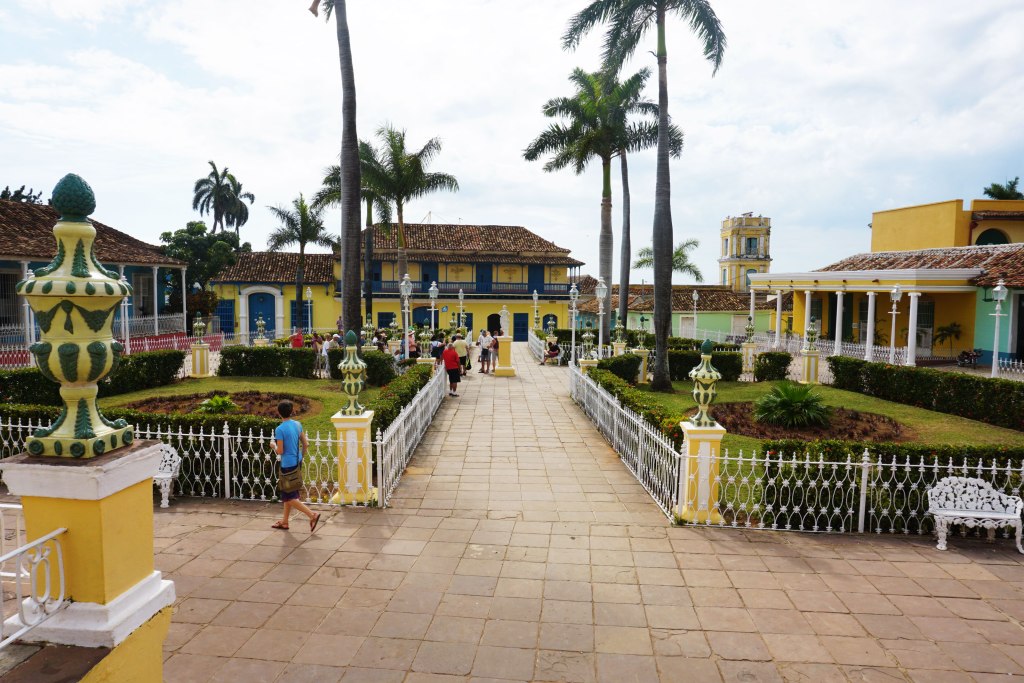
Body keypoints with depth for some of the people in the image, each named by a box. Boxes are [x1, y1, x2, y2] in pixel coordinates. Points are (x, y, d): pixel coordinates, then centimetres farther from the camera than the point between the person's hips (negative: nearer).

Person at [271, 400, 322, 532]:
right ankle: (284, 521, 30)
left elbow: (280, 451, -18)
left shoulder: (280, 429, -18)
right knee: (289, 493, 20)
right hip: (297, 462, 8)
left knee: (289, 497, 1)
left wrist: (273, 445, 2)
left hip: (287, 465, -8)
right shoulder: (298, 425, 2)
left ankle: (312, 515, -9)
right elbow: (305, 444, 8)